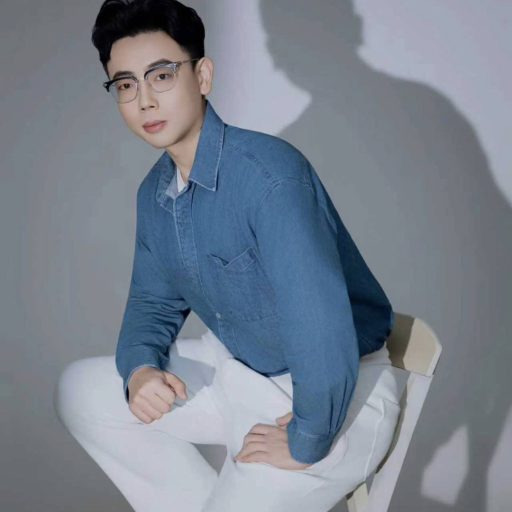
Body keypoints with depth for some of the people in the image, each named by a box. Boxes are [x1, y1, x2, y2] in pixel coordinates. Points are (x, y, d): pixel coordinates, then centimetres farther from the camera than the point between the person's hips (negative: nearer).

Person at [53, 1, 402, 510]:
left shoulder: (269, 173, -30)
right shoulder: (154, 192, 0)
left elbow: (323, 332, -36)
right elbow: (153, 301, 12)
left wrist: (304, 444, -22)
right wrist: (140, 370, -9)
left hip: (336, 394, -8)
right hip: (236, 369, 8)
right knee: (78, 390, 6)